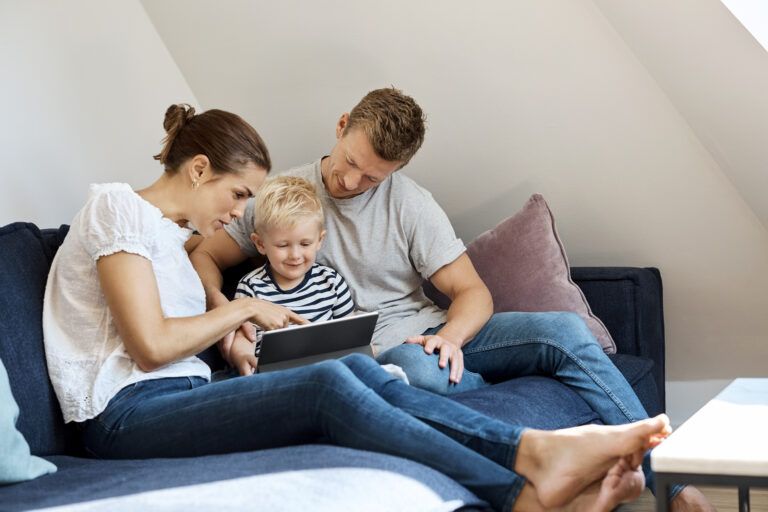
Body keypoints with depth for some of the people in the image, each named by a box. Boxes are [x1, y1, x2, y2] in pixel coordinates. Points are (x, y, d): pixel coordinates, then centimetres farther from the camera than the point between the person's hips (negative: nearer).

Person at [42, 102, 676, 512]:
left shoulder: (167, 235, 26)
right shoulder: (117, 205, -2)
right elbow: (150, 344, -13)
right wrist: (244, 307, 0)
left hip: (182, 398, 8)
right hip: (127, 413, -8)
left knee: (356, 369, -15)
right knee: (328, 386, -28)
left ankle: (534, 449, -30)